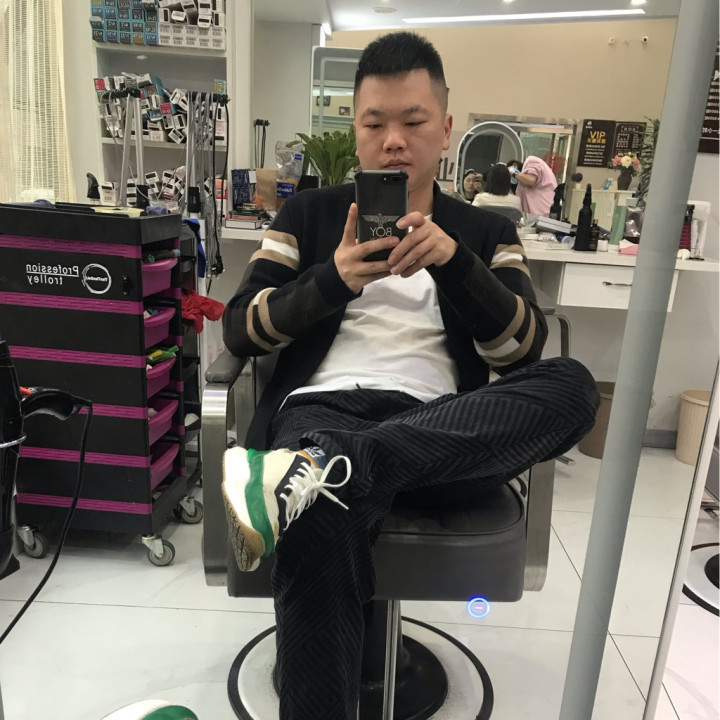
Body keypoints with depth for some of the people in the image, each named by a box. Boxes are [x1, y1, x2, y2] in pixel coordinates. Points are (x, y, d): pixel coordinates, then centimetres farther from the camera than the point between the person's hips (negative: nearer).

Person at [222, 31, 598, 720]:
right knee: (316, 538, -36)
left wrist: (454, 260, -12)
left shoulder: (485, 232, 20)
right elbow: (239, 330, 7)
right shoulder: (308, 214, 19)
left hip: (445, 430, 3)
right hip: (326, 407, -1)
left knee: (572, 384, -28)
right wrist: (335, 278, -10)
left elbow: (523, 353, 4)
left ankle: (324, 470, -36)